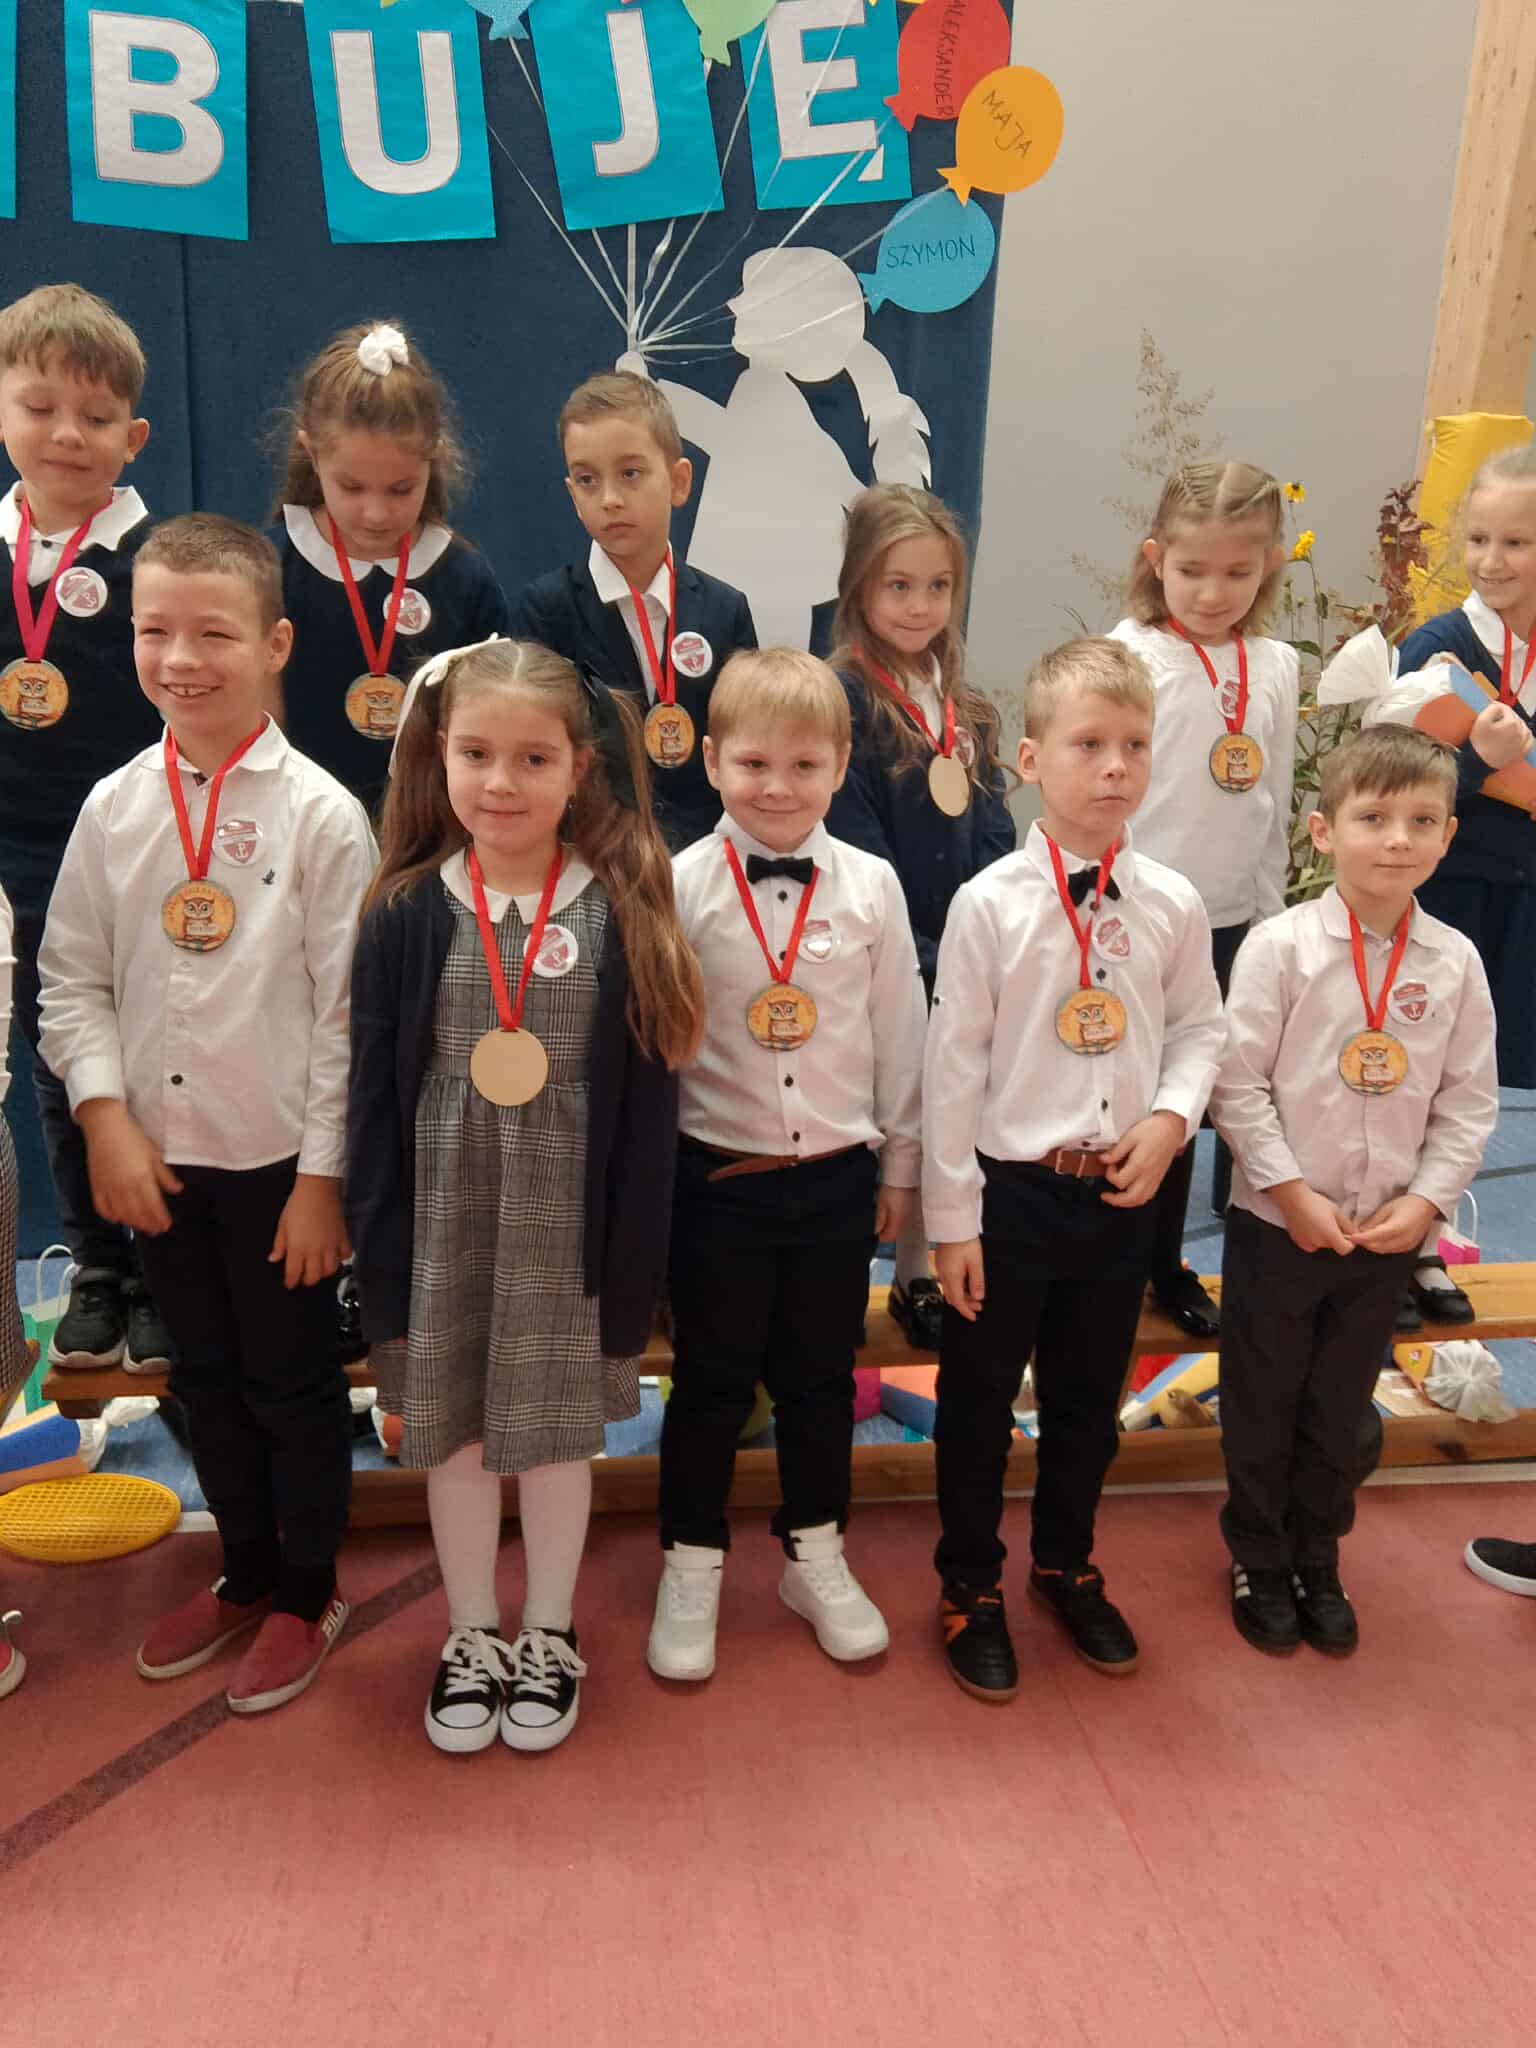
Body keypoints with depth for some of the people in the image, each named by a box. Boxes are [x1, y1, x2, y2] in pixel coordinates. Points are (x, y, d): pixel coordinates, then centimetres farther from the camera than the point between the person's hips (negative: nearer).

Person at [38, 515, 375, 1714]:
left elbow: (348, 1009, -11)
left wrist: (324, 1174, -11)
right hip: (157, 1158, 4)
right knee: (205, 1376, 19)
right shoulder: (113, 806, 1)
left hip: (279, 1159, -4)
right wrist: (105, 1117, -7)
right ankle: (245, 1570, 39)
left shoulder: (320, 814, -11)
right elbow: (73, 981, 6)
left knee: (293, 1382, 11)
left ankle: (307, 1593, 31)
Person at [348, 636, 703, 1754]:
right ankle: (473, 1636, 36)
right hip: (444, 1217, 1)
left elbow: (648, 1100, -5)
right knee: (452, 1429, 14)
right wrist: (380, 1253, -3)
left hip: (570, 1221, -1)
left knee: (561, 1427, 13)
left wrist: (636, 1254, -6)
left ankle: (550, 1637, 36)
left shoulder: (624, 909, -6)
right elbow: (374, 1097, -1)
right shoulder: (406, 914, -4)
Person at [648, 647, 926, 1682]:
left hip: (838, 1175, 2)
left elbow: (900, 1034, 4)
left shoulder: (872, 885, -3)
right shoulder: (679, 886, -8)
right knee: (711, 1379, 11)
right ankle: (691, 1570, 30)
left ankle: (817, 1558, 35)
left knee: (821, 1373, 16)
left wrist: (900, 1163, 8)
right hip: (718, 1173, -2)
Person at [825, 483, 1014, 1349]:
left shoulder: (966, 709, 11)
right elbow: (856, 855, -15)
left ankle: (920, 1277, 32)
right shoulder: (841, 701, -11)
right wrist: (923, 960, -16)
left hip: (964, 963, 6)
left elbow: (994, 839, 10)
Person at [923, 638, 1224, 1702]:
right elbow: (953, 1066, -11)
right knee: (980, 1400, 11)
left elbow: (1200, 1028, 9)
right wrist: (952, 1218, -9)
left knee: (1090, 1395, 20)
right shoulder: (990, 903, -13)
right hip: (1011, 1187, -3)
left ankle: (1069, 1564, 44)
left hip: (1123, 1191, 3)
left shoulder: (1173, 904, -3)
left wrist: (1170, 1116, -10)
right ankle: (971, 1586, 34)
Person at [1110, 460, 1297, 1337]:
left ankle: (1165, 1264, 31)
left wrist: (1269, 921, 12)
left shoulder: (1279, 669, 5)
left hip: (1232, 922, 4)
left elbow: (1275, 809, 11)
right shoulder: (1126, 659, -10)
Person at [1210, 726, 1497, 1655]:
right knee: (1261, 1412, 13)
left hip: (1389, 1233, 3)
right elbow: (1238, 1082, -13)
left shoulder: (1455, 960, -3)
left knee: (1343, 1415, 18)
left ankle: (1318, 1563, 39)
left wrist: (1428, 1199, -9)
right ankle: (1259, 1563, 34)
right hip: (1278, 1223, -3)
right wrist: (1293, 1192, -16)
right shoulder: (1281, 946, -13)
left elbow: (1469, 1100, 1)